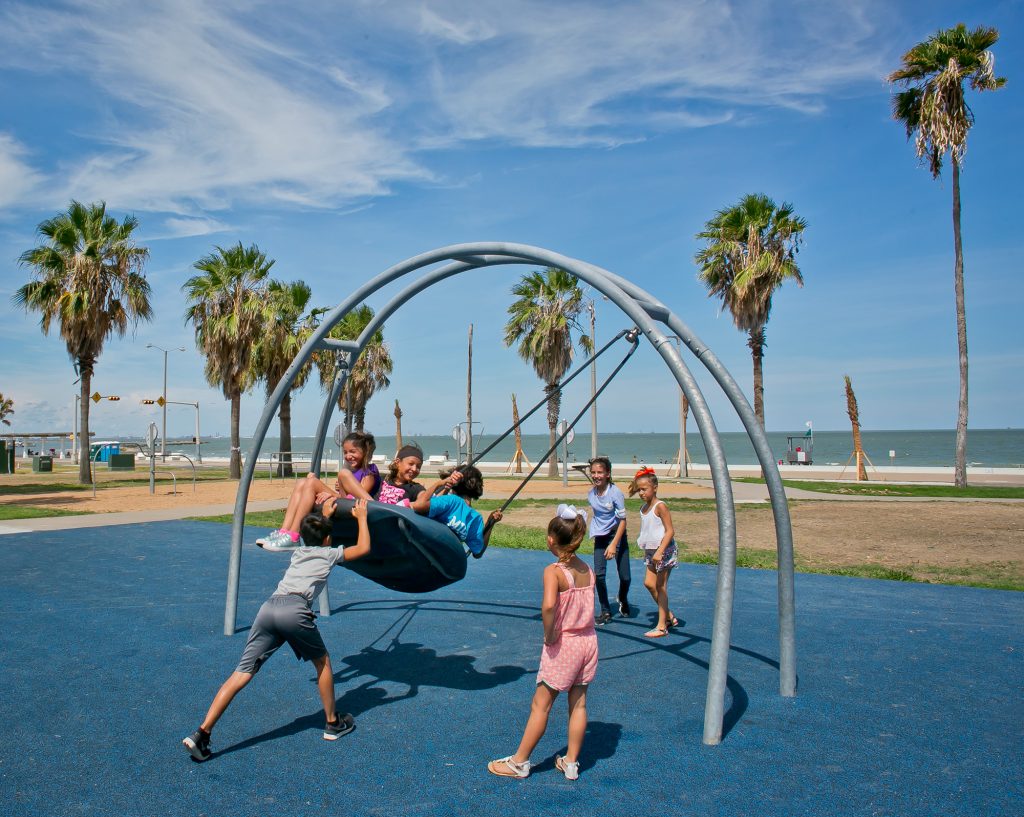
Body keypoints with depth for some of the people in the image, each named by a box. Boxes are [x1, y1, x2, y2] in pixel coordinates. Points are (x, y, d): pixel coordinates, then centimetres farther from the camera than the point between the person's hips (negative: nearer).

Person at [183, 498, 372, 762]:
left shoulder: (299, 551, 34)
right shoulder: (328, 554, 19)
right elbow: (363, 548, 27)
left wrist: (325, 516, 65)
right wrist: (361, 517, 36)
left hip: (268, 607, 5)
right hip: (295, 610, -5)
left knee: (241, 674, 2)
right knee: (322, 661, 18)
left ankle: (201, 734, -6)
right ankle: (333, 723, 27)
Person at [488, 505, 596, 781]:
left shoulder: (553, 571, -19)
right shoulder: (587, 569, 1)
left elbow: (548, 605, -35)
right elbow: (584, 604, 3)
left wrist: (549, 634, -21)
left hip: (563, 645, -6)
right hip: (588, 641, 6)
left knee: (541, 705, 8)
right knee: (578, 703, 15)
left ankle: (520, 762, 21)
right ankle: (571, 762, 25)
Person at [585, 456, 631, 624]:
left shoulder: (615, 492, -20)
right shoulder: (591, 494, -4)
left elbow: (623, 520, -18)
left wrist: (614, 545, -22)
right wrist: (594, 532, 11)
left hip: (617, 534, -4)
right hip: (600, 537, 4)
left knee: (625, 577, -3)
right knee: (599, 574, -9)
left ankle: (622, 600, 31)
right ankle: (605, 612, 5)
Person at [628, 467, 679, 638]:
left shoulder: (660, 506, -17)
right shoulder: (644, 508, 7)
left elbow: (670, 531, -20)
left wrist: (660, 551, -26)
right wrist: (646, 549, 20)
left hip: (664, 550, -8)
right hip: (651, 550, 8)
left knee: (660, 587, -2)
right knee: (648, 583, 6)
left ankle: (662, 626, 6)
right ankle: (669, 617, 21)